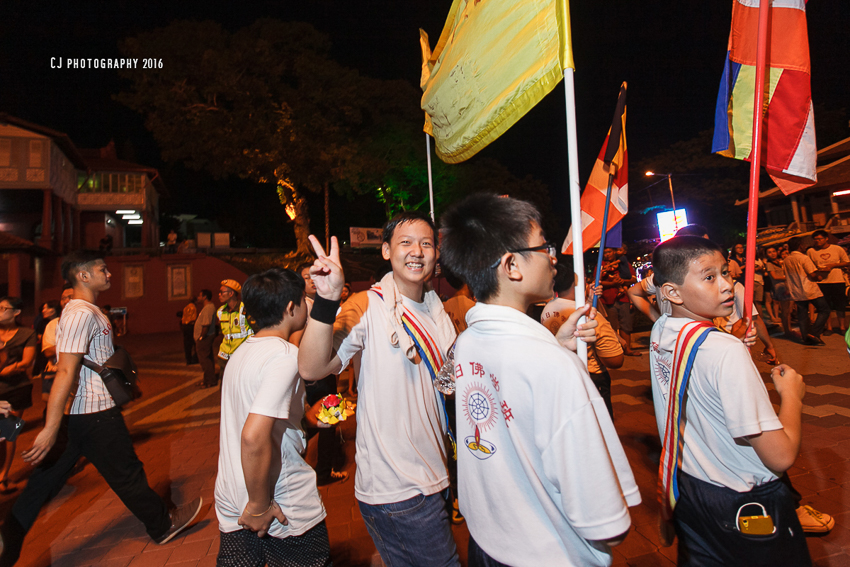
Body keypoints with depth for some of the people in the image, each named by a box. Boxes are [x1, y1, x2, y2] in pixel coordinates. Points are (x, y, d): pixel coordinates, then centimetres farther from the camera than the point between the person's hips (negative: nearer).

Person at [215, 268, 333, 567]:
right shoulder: (286, 355, -21)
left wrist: (305, 415, 18)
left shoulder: (242, 351, 6)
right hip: (287, 509, -7)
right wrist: (259, 505, -18)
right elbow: (254, 437, -29)